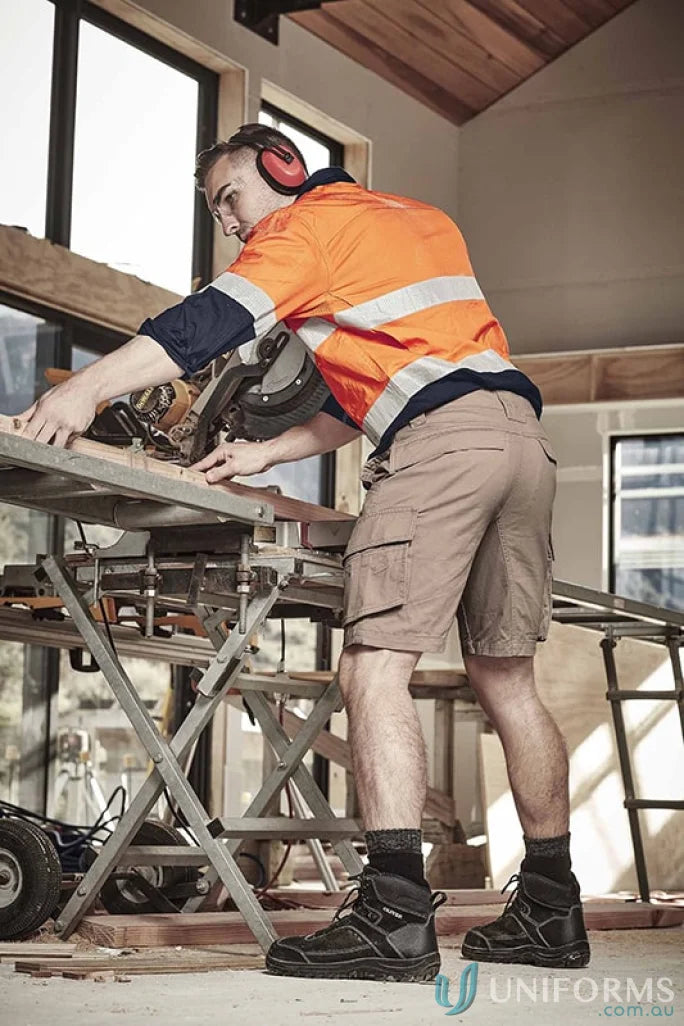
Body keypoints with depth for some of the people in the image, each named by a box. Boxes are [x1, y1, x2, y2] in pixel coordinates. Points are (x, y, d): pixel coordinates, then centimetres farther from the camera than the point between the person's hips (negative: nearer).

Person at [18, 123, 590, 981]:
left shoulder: (307, 223, 7)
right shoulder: (417, 218, 31)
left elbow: (215, 320, -9)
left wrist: (86, 388, -14)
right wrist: (265, 454, 24)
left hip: (441, 440, -9)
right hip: (523, 433, 9)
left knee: (373, 668, -13)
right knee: (504, 677, 12)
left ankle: (394, 915, -24)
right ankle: (550, 910, 14)